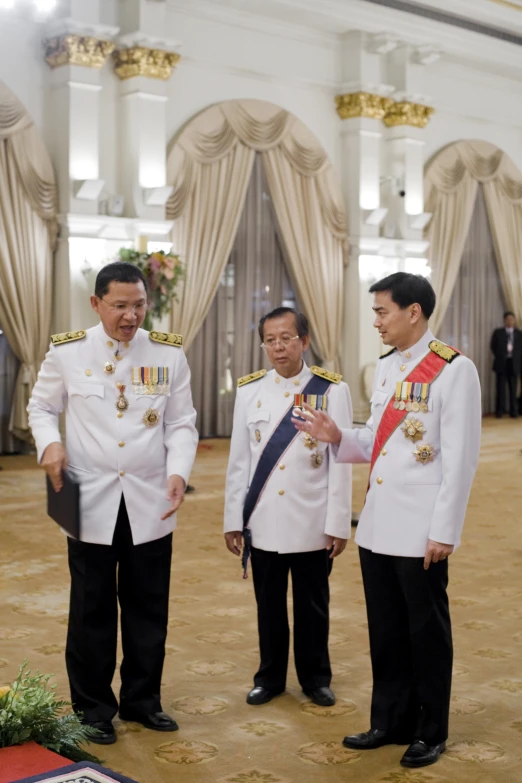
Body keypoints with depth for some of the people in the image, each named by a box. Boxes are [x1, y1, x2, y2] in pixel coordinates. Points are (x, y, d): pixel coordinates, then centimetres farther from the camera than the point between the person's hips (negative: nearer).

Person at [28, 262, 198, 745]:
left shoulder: (169, 354, 0)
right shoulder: (66, 351, -3)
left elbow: (181, 424, 2)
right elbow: (42, 407, 9)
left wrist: (178, 471, -15)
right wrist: (49, 444, -12)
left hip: (150, 503, 2)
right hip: (90, 502, -1)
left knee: (148, 608, 11)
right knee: (92, 610, 8)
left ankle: (142, 700, 28)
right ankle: (93, 709, 23)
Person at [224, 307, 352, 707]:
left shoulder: (332, 390, -5)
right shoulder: (249, 389, 2)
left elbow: (340, 462, -5)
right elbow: (239, 460, 4)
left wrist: (338, 523, -7)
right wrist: (233, 519, 3)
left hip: (312, 523, -2)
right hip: (262, 522, 2)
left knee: (312, 605, 11)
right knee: (269, 604, 13)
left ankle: (316, 678, 28)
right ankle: (270, 677, 29)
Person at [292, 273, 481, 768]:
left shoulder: (454, 369, -12)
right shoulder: (385, 367, 11)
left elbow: (460, 458, -14)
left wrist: (444, 530, -16)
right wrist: (338, 439, -3)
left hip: (420, 529, -7)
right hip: (376, 524, 7)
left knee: (426, 632, 8)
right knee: (385, 630, 16)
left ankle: (430, 732, 23)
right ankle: (390, 721, 31)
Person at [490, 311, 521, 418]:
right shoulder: (498, 332, 7)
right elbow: (493, 346, 8)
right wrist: (499, 356, 2)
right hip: (501, 363, -1)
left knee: (513, 389, 2)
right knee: (501, 388, -1)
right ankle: (500, 411, 2)